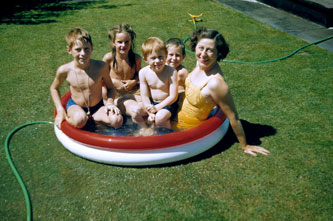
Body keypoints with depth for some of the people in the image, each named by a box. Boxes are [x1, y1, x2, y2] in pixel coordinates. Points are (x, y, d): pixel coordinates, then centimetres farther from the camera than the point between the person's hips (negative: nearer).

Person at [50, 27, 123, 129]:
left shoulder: (100, 66, -15)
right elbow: (54, 88, 6)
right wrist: (60, 110, -4)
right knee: (80, 120, -37)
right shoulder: (64, 70, -15)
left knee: (117, 121, -24)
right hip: (76, 106, -2)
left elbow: (110, 87, 1)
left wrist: (110, 103, -17)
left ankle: (92, 117, -2)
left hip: (98, 107, 2)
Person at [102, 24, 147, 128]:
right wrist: (114, 81, -10)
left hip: (134, 91, 3)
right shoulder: (108, 58, -8)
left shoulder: (136, 58, -4)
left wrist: (134, 82, -6)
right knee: (135, 111, -28)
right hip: (117, 94, -3)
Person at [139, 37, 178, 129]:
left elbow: (173, 96, -16)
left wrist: (157, 108, -19)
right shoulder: (143, 73, -9)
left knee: (160, 117, -29)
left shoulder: (171, 72, -19)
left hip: (167, 104, -4)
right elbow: (145, 96, -6)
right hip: (151, 103, 5)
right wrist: (150, 112, -16)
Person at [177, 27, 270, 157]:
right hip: (179, 113, 7)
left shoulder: (215, 83, -36)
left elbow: (233, 117, -24)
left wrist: (245, 146, -15)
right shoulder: (200, 64, -13)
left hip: (189, 127, -7)